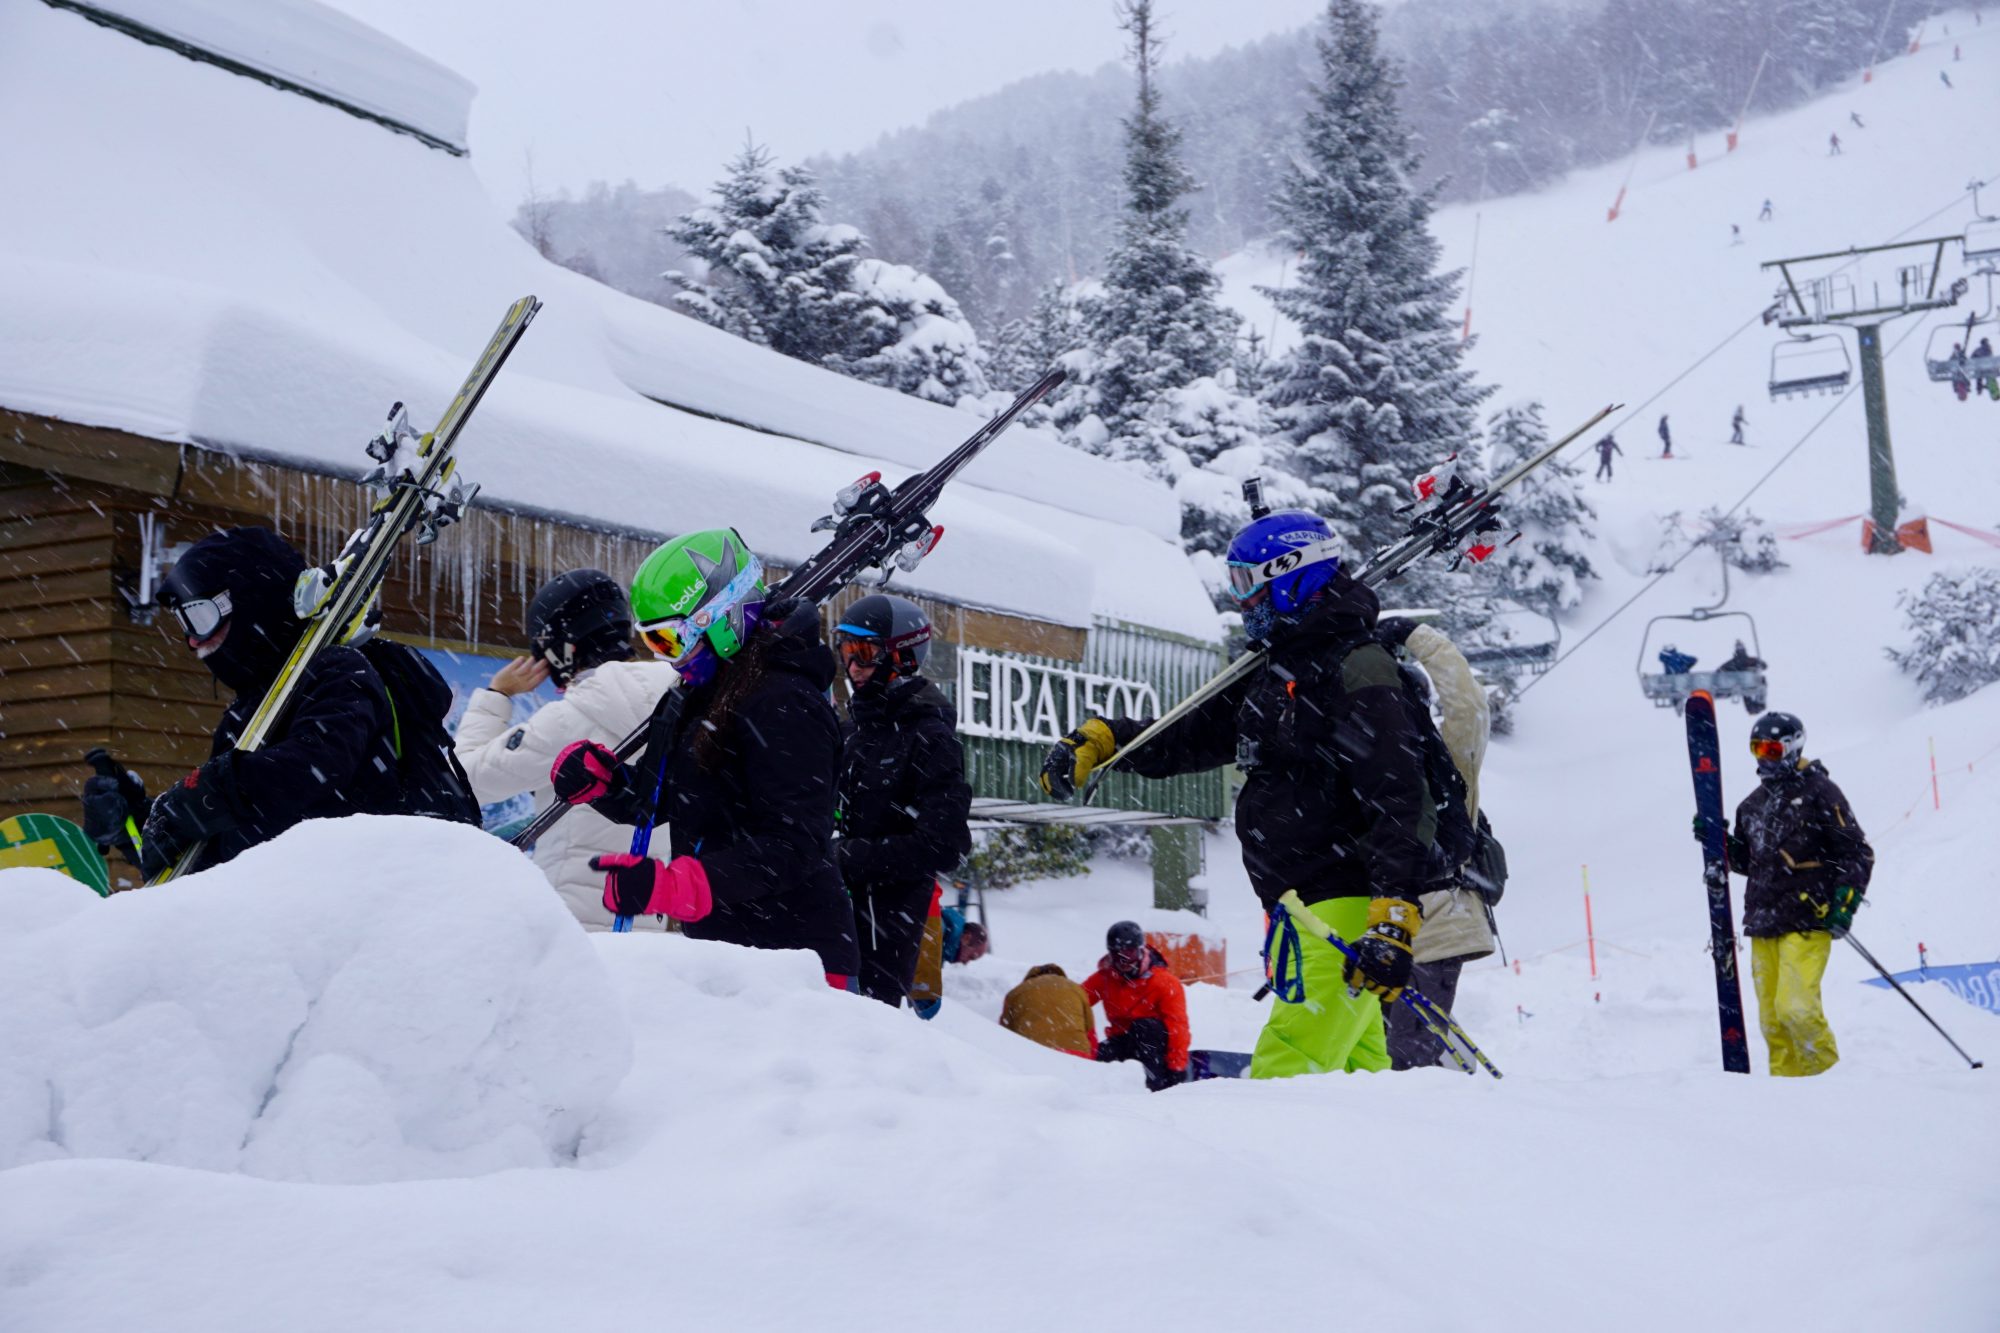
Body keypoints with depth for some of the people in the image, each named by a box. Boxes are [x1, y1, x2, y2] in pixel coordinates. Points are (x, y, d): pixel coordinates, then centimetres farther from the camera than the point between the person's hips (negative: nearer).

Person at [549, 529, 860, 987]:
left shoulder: (784, 704, -17)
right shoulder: (690, 698, 14)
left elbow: (792, 848, -23)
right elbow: (652, 800, 22)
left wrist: (669, 885, -31)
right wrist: (598, 778, -1)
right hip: (715, 948, 9)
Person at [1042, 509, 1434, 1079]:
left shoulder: (1357, 673, -14)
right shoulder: (1274, 671, 17)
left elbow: (1401, 805, -21)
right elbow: (1193, 735, 25)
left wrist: (1393, 924, -28)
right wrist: (1098, 741, 11)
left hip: (1350, 912, -10)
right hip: (1300, 906, 10)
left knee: (1285, 1075, -19)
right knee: (1352, 1071, 12)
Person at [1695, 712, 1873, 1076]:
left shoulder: (1819, 791, -2)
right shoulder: (1754, 803, 19)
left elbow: (1857, 853, -3)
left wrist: (1846, 900, -15)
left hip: (1807, 921, -7)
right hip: (1763, 924, 7)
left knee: (1795, 1007, -18)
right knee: (1771, 1019, 4)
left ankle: (1827, 1075, 2)